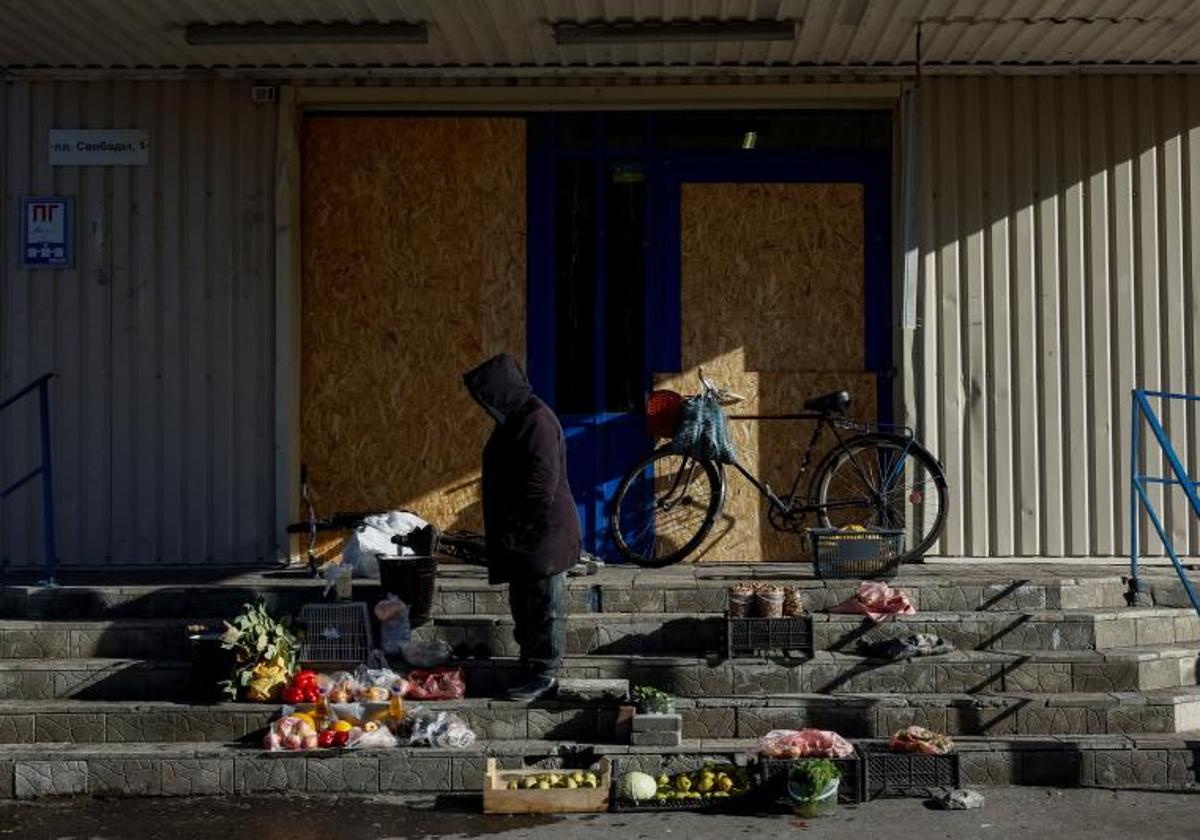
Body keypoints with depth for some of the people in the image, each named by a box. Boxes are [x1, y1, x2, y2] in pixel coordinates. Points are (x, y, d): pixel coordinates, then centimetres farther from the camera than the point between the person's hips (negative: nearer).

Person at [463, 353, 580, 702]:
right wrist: (506, 528, 19)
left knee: (544, 606, -3)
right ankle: (532, 671, 23)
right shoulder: (516, 419, 14)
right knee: (523, 605, 15)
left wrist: (515, 526, -19)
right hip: (522, 535, 10)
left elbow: (544, 482, -23)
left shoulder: (536, 421, -17)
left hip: (542, 533, -10)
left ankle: (545, 675, 2)